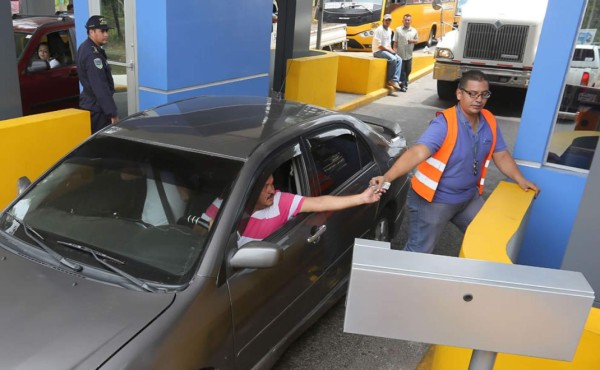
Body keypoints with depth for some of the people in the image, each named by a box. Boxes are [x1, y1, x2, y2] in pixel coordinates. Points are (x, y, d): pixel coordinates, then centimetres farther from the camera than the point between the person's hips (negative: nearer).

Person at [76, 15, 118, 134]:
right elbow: (100, 87, -25)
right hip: (96, 110, -10)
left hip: (89, 105, 10)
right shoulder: (92, 55, -21)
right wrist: (112, 113, -25)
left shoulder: (85, 47, 12)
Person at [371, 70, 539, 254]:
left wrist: (521, 180, -3)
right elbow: (417, 153, -37)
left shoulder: (489, 122, -3)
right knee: (418, 253, 1)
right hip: (434, 200, -6)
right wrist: (387, 177, -50)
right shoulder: (445, 123, -25)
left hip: (469, 197, 7)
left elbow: (501, 155, 9)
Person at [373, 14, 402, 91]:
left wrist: (391, 50, -1)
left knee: (399, 60, -12)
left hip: (387, 50, 9)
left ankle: (395, 80, -17)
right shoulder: (379, 30, -14)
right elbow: (379, 45, -18)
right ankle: (390, 80, -12)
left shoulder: (389, 30, 14)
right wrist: (389, 50, -14)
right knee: (393, 59, -28)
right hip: (378, 51, -8)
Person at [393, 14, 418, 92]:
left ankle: (405, 83, 26)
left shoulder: (414, 31, 9)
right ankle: (402, 85, 3)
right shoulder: (398, 30, 1)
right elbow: (395, 42, -1)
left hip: (409, 55, 4)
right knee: (401, 70, -2)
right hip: (400, 54, -3)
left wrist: (413, 41, -8)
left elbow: (417, 40, 15)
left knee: (408, 70, 10)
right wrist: (394, 50, -10)